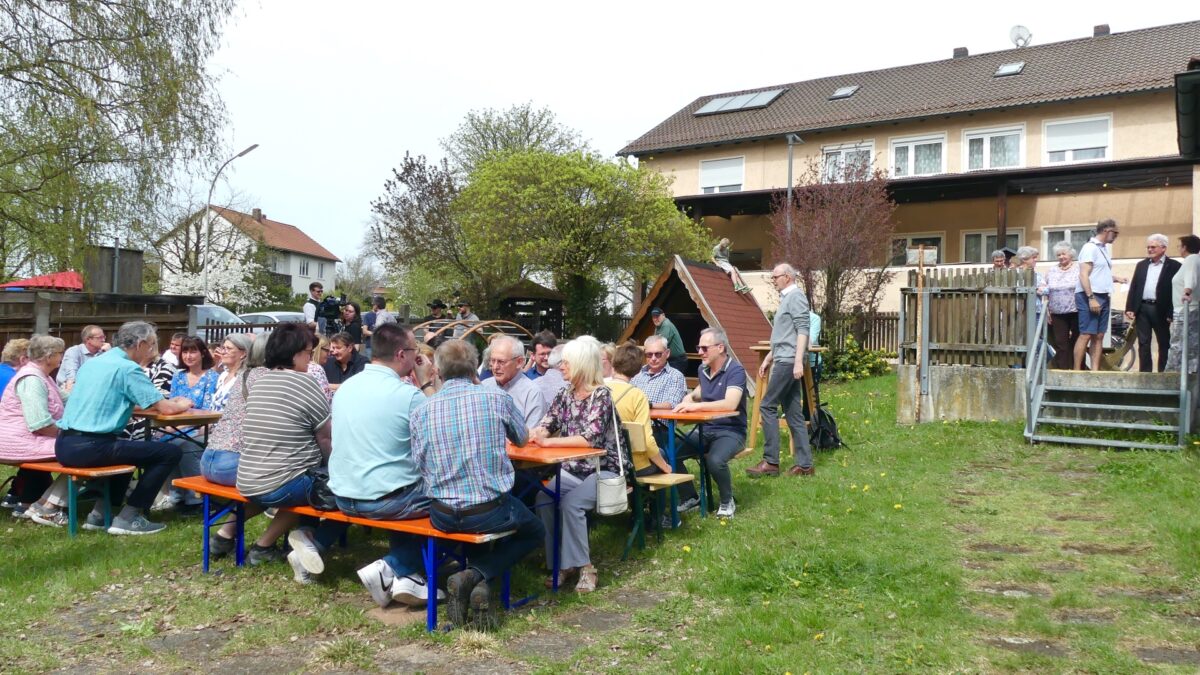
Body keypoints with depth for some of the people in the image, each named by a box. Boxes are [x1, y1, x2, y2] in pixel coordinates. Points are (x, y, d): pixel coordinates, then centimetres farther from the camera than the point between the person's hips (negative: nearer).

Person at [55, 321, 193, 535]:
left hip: (63, 445, 9)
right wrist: (182, 404, 13)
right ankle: (128, 518, 1)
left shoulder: (92, 362, 17)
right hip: (90, 447, -9)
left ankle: (100, 513, 25)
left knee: (130, 449, 33)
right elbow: (166, 408, -10)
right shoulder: (128, 368, -8)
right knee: (169, 452, -2)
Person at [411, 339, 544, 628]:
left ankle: (470, 578, 10)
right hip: (491, 512, -3)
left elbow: (419, 464, 2)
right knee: (534, 531, 27)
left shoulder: (421, 410, -3)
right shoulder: (497, 398, -6)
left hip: (442, 516, 3)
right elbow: (522, 439, 12)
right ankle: (477, 576, 4)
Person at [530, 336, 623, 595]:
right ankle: (560, 562, -6)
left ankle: (583, 565, -13)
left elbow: (590, 438, -26)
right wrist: (524, 435, -20)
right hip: (572, 470, 6)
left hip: (602, 471, -6)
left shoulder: (601, 394, -15)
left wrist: (548, 442, -28)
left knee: (571, 503, -29)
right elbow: (544, 428, 2)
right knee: (543, 498, -20)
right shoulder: (565, 395, 6)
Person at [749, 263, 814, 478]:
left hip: (789, 362, -10)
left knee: (768, 406, -9)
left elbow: (802, 331, -17)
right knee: (793, 412, 7)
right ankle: (804, 464, 9)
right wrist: (768, 359, 26)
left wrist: (798, 362, -24)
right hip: (784, 361, 10)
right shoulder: (786, 298, 22)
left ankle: (770, 461, -5)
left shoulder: (796, 296, -8)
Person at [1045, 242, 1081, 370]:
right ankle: (1063, 368, 4)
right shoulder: (1051, 271, 11)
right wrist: (1047, 311, 7)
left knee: (1077, 342, 3)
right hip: (1057, 314, 3)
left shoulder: (1079, 269, 0)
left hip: (1076, 312, -3)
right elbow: (1046, 293, 13)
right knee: (1061, 344, 1)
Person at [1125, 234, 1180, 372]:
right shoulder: (1141, 265, 14)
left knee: (1164, 344, 5)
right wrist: (1129, 308, 2)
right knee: (1143, 343, 5)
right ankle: (1145, 373, 10)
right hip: (1142, 309, 4)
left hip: (1161, 310, -4)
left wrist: (1171, 314, -13)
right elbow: (1133, 287, 11)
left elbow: (1175, 290, -6)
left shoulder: (1174, 266, -1)